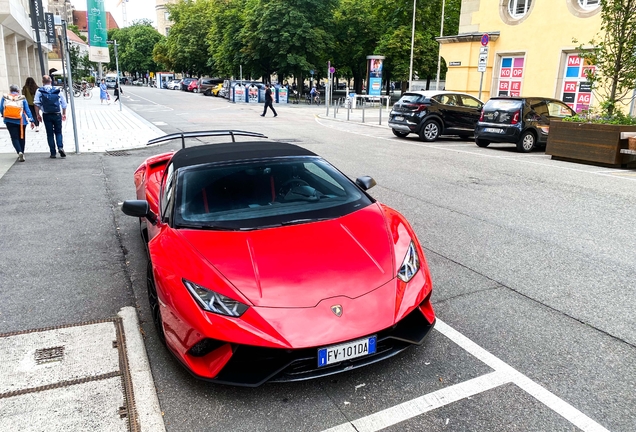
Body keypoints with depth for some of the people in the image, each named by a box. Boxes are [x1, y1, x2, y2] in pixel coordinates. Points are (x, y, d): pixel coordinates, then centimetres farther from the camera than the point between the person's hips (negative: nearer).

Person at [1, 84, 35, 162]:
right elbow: (27, 110, -3)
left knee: (14, 137, 1)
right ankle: (21, 153, 20)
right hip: (21, 121, 0)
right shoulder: (22, 98, -2)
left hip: (9, 121, 0)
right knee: (21, 137, 14)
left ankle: (19, 152, -20)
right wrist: (31, 121, 0)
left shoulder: (5, 97, 1)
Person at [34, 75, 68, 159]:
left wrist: (38, 114, 0)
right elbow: (64, 104, 6)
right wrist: (64, 114, 16)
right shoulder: (57, 90, 4)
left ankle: (53, 153, 5)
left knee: (50, 134, 6)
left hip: (46, 115, -1)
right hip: (57, 114, 1)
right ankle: (60, 147, -12)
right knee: (58, 132, 12)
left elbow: (36, 103, -7)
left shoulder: (39, 91, 1)